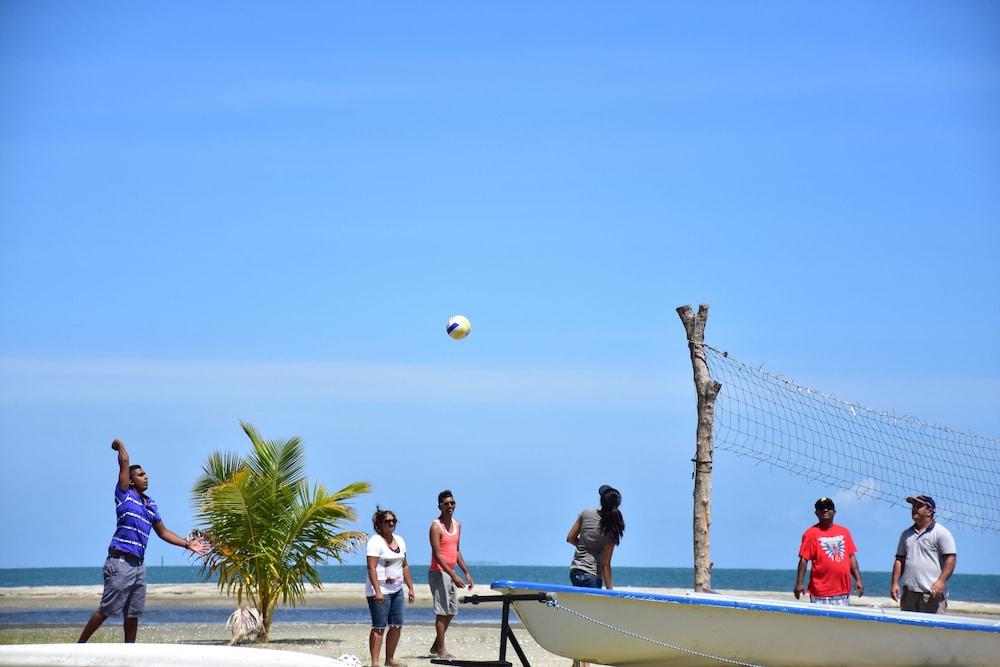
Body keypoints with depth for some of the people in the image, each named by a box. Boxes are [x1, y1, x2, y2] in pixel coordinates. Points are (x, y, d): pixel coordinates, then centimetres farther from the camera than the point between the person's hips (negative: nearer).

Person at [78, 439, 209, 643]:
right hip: (120, 562, -7)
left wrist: (187, 544, 21)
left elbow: (163, 532, 26)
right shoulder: (125, 495, -1)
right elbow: (124, 462, -5)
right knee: (106, 610, -7)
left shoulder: (151, 506, 18)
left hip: (138, 564, 7)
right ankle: (79, 645, 1)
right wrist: (119, 445, 11)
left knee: (133, 614, 9)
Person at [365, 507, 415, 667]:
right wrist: (377, 591, -24)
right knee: (379, 627, -8)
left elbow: (405, 566, 20)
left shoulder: (399, 540, 14)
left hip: (396, 590, 8)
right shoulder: (375, 541, -10)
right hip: (380, 591, -8)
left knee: (397, 626, 8)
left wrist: (410, 588, 15)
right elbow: (371, 568, -17)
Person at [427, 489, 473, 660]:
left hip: (451, 573, 8)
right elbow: (437, 555, -19)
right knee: (442, 611, -8)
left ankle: (436, 646, 21)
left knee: (451, 611, 11)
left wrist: (467, 573, 15)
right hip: (439, 573, -8)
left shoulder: (457, 525, 12)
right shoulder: (436, 526, -13)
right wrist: (453, 575, -25)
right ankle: (441, 650, -4)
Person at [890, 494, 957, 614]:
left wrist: (941, 581, -19)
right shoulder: (906, 534, 20)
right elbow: (900, 560, 21)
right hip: (909, 593, 7)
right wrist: (895, 583, 9)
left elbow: (951, 558, -8)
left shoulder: (941, 532, -1)